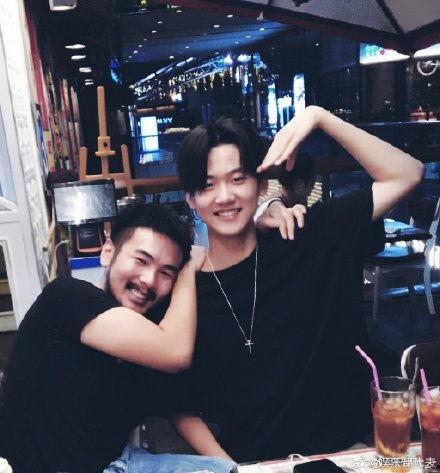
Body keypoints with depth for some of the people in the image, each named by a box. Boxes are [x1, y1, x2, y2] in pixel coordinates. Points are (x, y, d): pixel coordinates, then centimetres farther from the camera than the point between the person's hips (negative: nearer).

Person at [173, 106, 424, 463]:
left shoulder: (307, 242, -3)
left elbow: (405, 176, -3)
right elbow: (181, 406, 1)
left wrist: (319, 116, -8)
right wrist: (226, 464, -13)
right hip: (249, 463, 0)